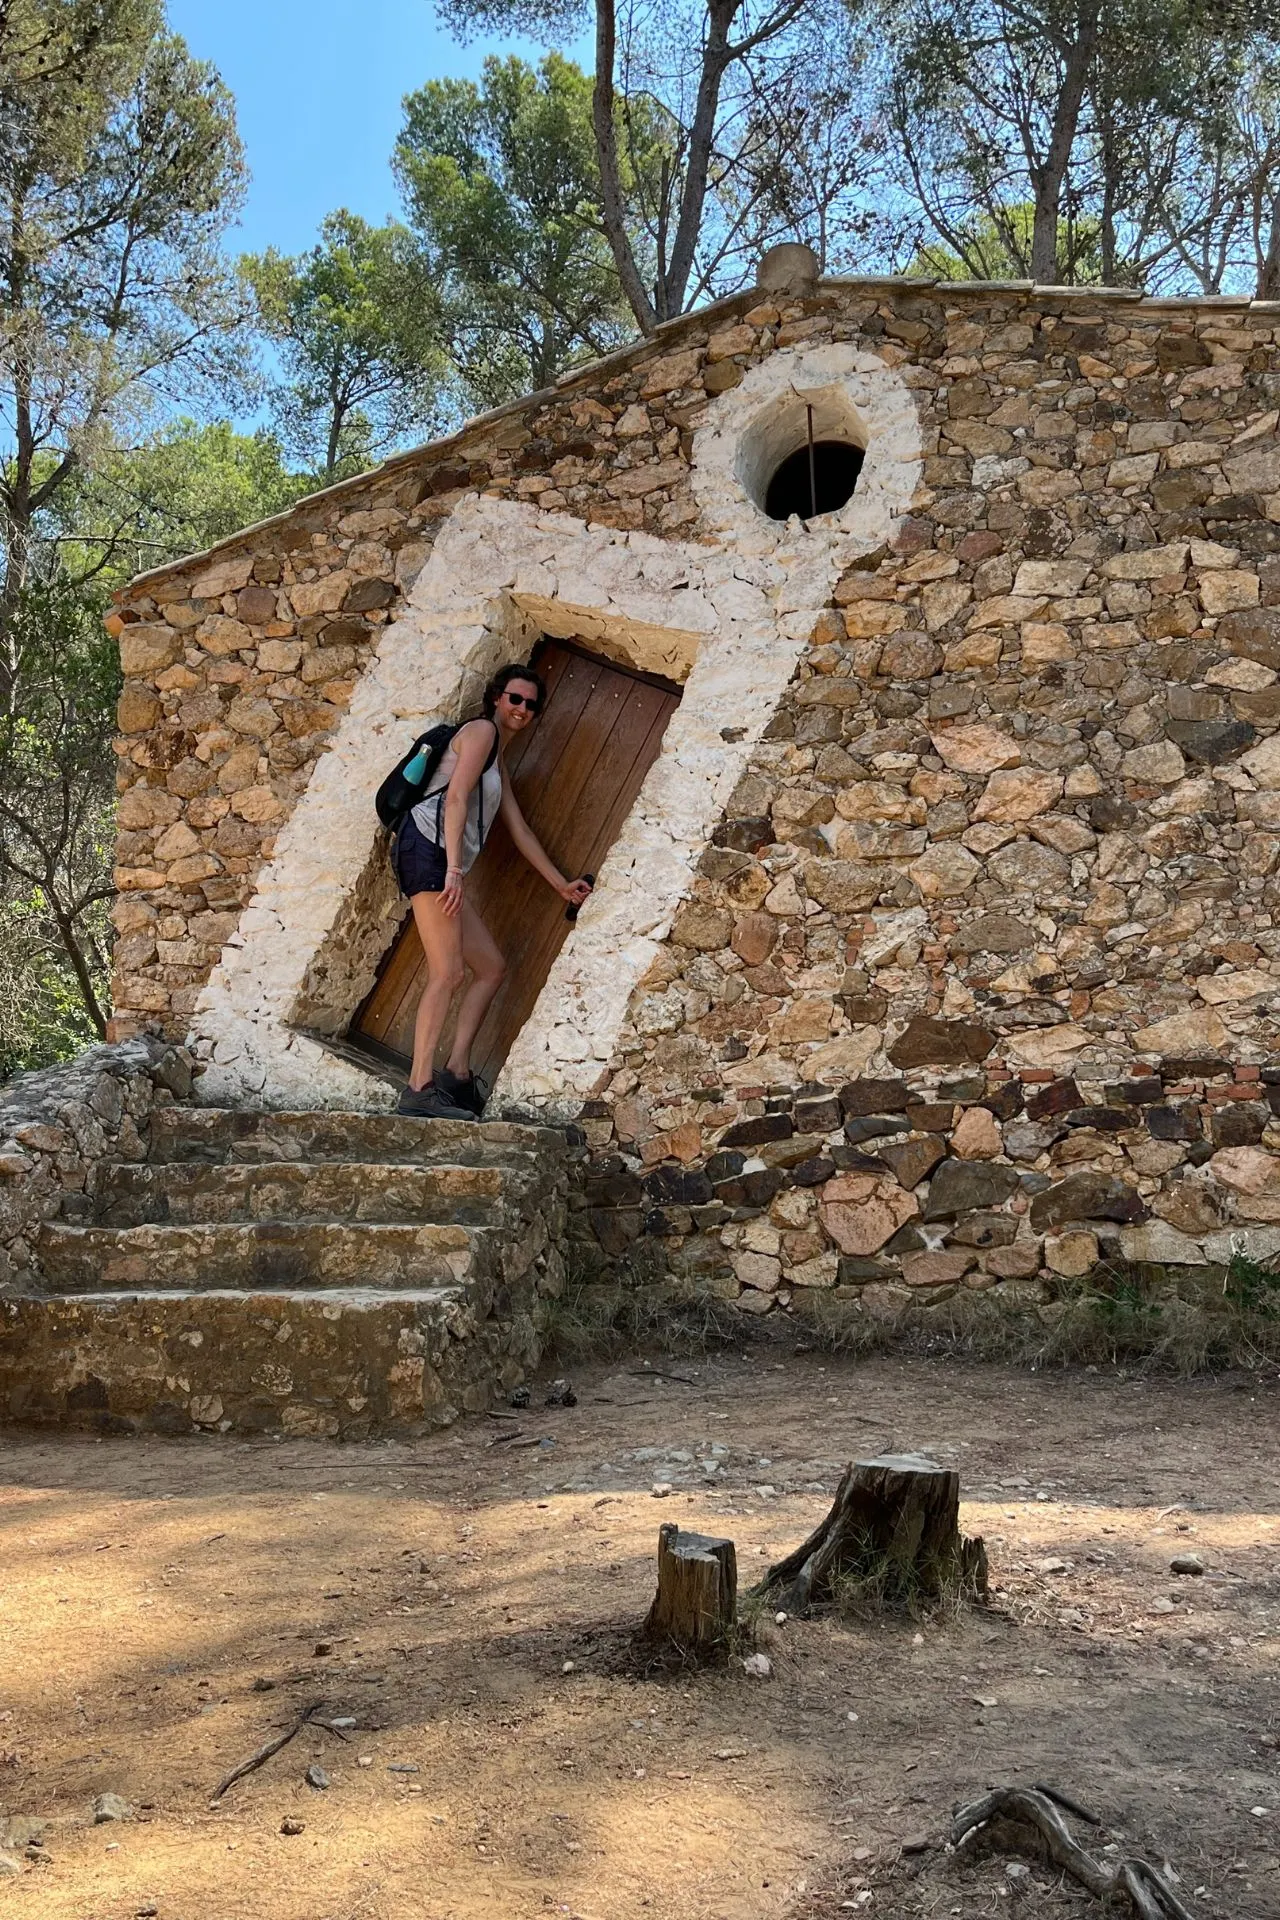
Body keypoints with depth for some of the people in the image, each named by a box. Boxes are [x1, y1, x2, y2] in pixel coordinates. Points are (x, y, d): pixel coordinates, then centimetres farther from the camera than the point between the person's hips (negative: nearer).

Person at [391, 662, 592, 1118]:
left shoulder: (499, 766, 30)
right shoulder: (481, 730, 2)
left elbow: (520, 831, 32)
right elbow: (455, 797, -12)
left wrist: (561, 885, 32)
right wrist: (454, 869, -21)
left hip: (443, 864, 10)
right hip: (427, 846, -10)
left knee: (491, 968, 9)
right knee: (448, 973, -17)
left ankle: (456, 1072, 3)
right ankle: (420, 1089, -21)